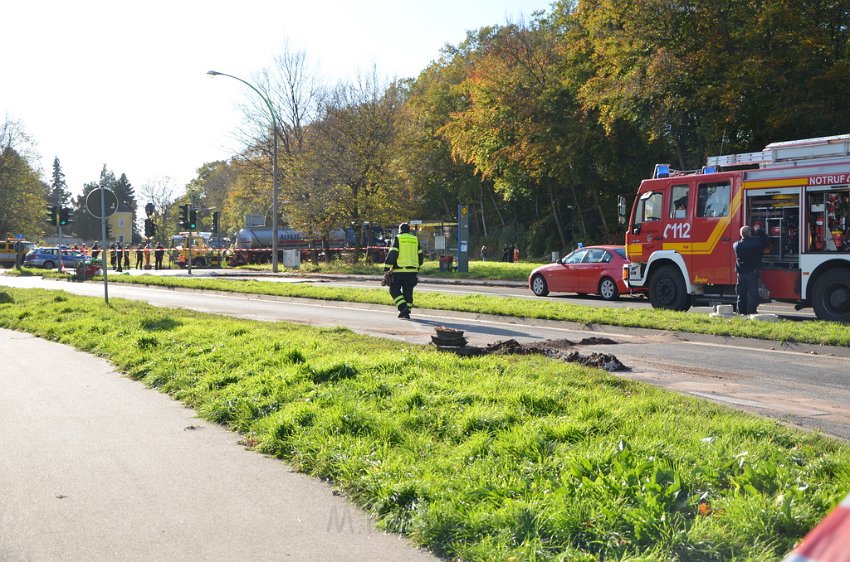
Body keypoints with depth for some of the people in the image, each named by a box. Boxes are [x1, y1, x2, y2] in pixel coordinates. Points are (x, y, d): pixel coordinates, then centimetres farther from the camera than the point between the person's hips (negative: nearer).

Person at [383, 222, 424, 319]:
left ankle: (403, 307, -12)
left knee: (394, 290, 5)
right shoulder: (415, 240, 12)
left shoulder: (397, 239, -2)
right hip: (412, 271, 4)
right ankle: (406, 312, 9)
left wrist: (386, 270, -9)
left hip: (399, 271, -4)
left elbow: (391, 255, -10)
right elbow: (420, 256, 17)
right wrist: (416, 267, 33)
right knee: (408, 292, 10)